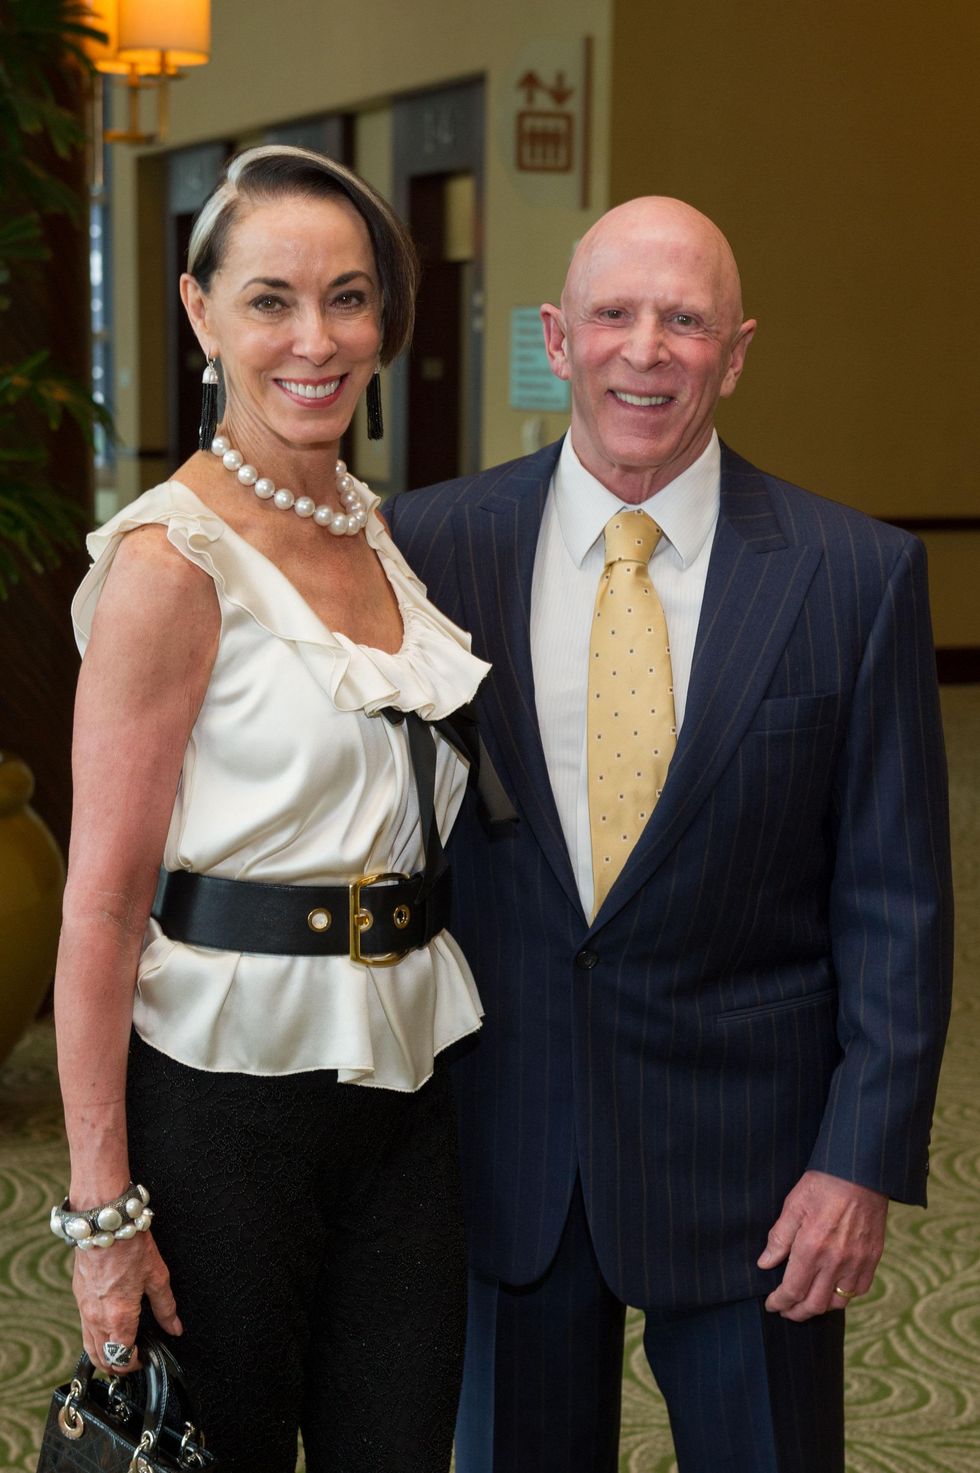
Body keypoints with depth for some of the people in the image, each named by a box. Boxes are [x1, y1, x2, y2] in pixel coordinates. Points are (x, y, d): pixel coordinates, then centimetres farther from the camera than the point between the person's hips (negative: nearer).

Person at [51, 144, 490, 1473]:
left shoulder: (378, 530, 8)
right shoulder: (172, 559, -14)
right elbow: (101, 903, -16)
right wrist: (102, 1205, -17)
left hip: (405, 1069, 7)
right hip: (228, 1078, -6)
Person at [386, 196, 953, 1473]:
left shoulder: (856, 575, -7)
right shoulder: (431, 544, -2)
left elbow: (895, 899, -5)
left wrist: (865, 1160, -10)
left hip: (747, 1142, -1)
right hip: (503, 1139, 2)